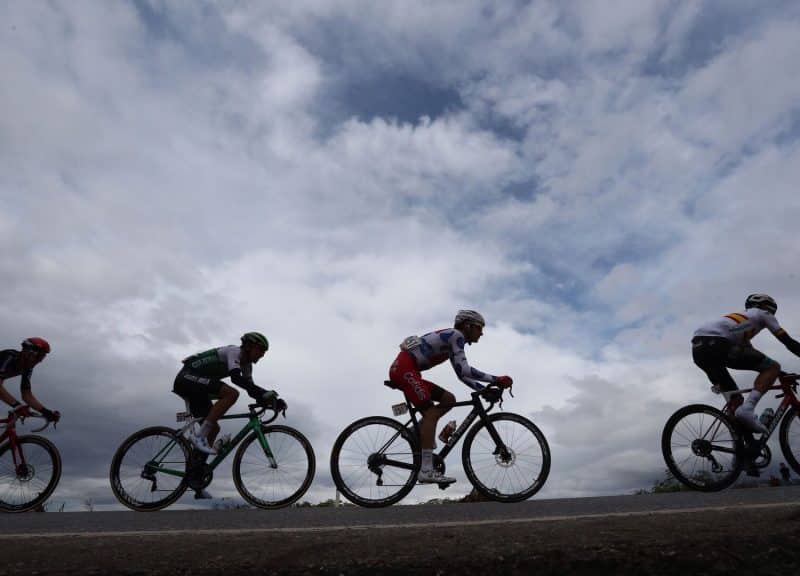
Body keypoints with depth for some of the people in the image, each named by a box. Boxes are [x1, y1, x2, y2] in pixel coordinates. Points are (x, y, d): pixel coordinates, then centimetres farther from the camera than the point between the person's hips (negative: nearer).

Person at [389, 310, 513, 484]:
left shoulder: (452, 340, 22)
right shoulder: (456, 335, -8)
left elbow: (462, 375, 20)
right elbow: (463, 369, -19)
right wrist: (496, 380, -18)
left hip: (405, 370, 10)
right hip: (404, 368, -10)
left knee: (449, 399, 8)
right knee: (431, 413, -16)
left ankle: (417, 431, 7)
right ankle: (426, 470, -19)